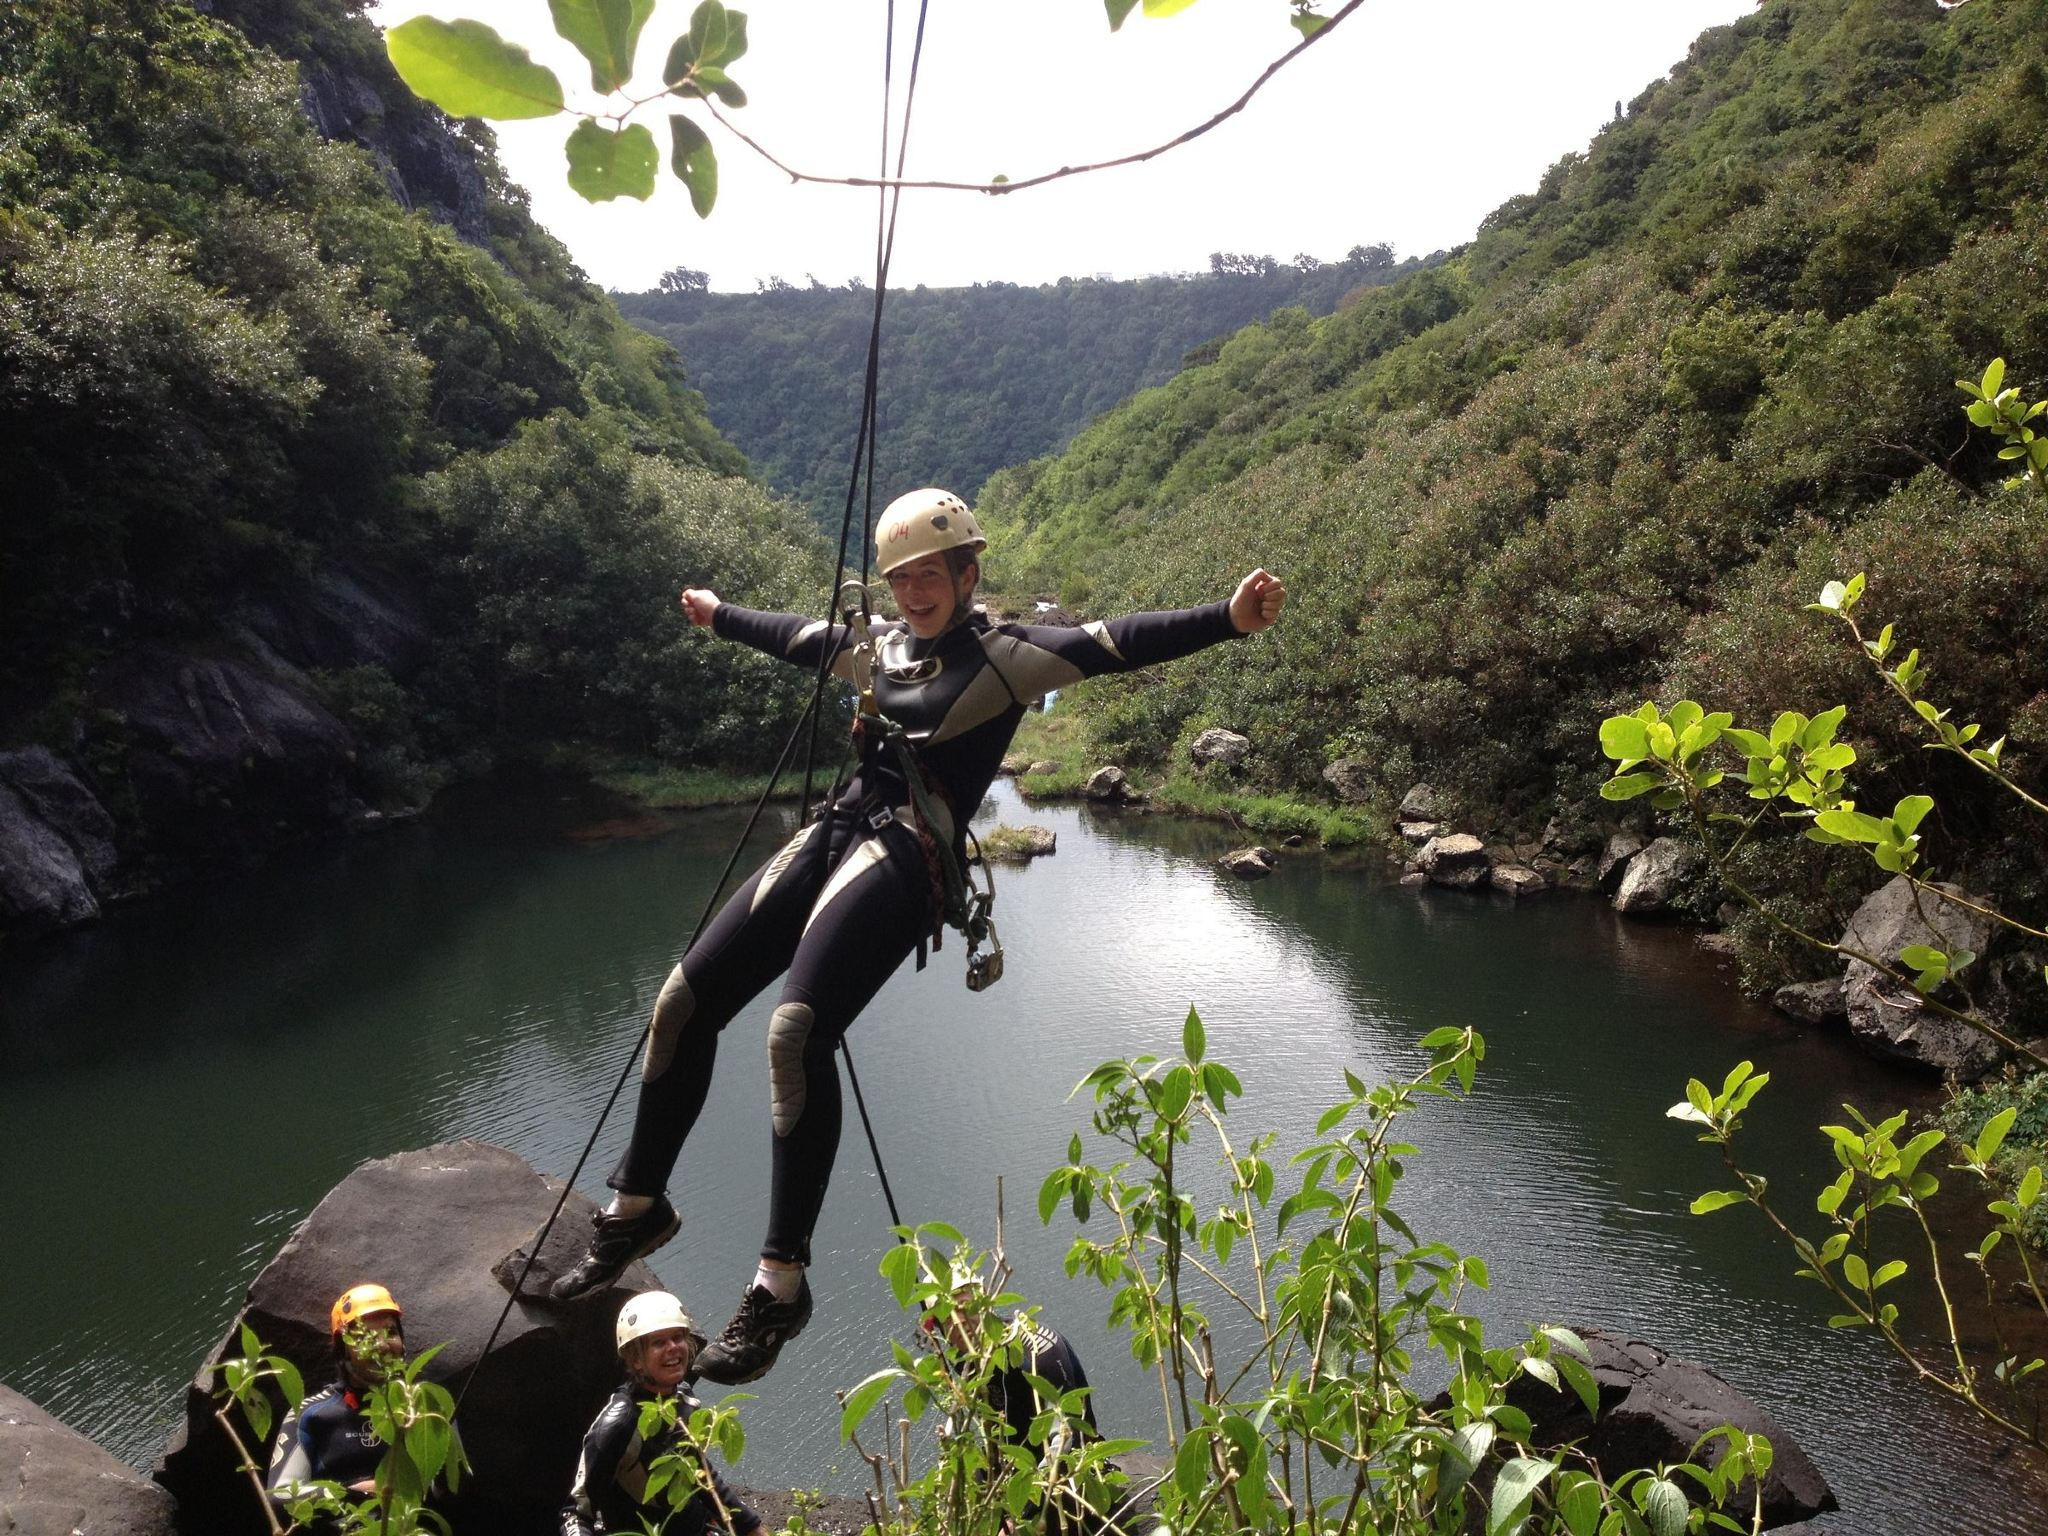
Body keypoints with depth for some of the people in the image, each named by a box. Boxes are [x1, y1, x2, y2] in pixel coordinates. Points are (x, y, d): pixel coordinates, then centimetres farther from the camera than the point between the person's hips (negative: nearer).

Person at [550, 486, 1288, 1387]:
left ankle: (781, 1282, -20)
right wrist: (720, 616, 54)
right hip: (833, 835, 8)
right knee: (685, 1001, 3)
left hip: (905, 858, -8)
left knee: (798, 1030, -28)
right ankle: (638, 1207, 21)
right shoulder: (882, 647, 21)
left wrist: (1227, 619, -27)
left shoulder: (1006, 657, 1)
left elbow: (1117, 644, -12)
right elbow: (797, 638, 39)